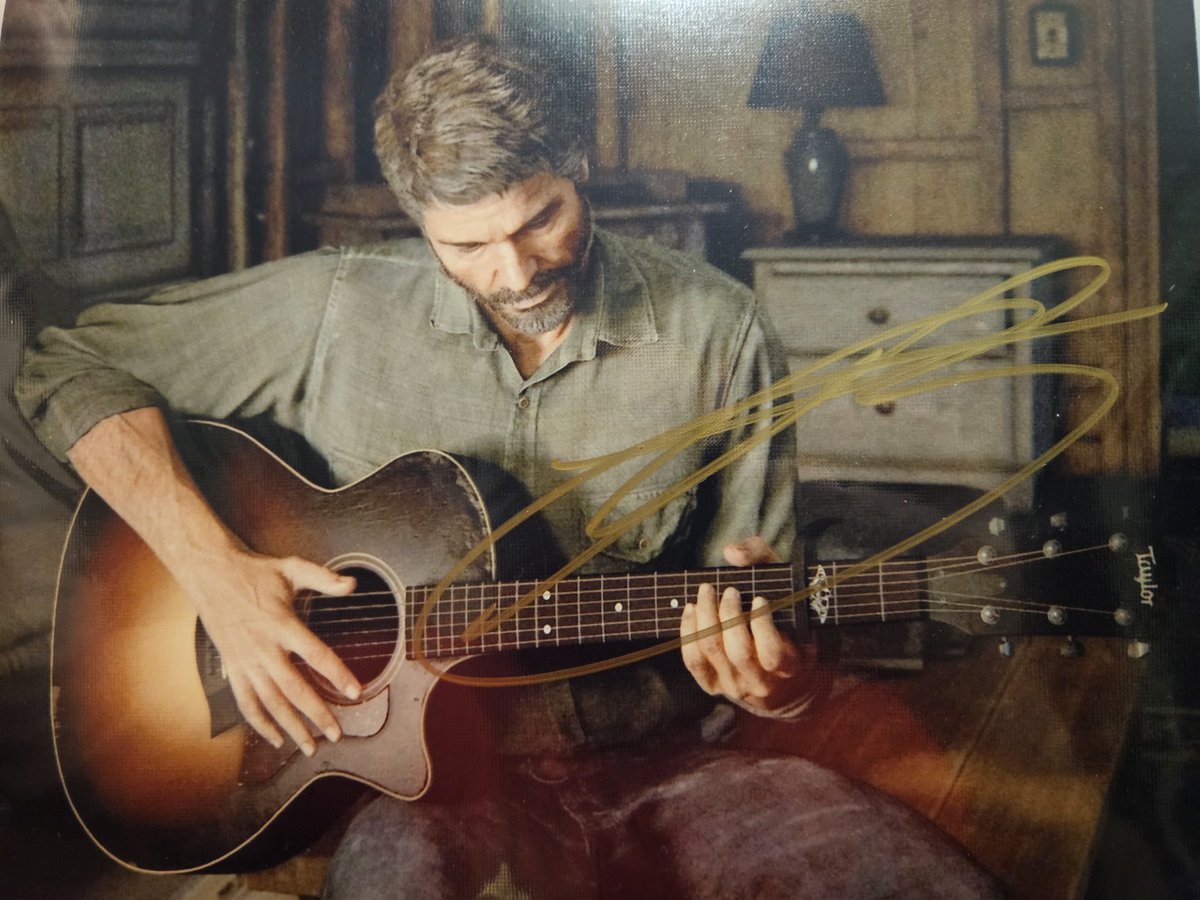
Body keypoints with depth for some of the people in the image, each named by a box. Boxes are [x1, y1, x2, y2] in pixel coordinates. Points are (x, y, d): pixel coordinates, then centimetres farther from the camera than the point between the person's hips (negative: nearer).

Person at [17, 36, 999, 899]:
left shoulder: (718, 334, 0)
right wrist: (215, 570, -10)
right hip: (445, 764, -2)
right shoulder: (340, 308, -3)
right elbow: (73, 366, 2)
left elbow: (749, 608, 7)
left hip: (661, 756, 2)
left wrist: (768, 676, -18)